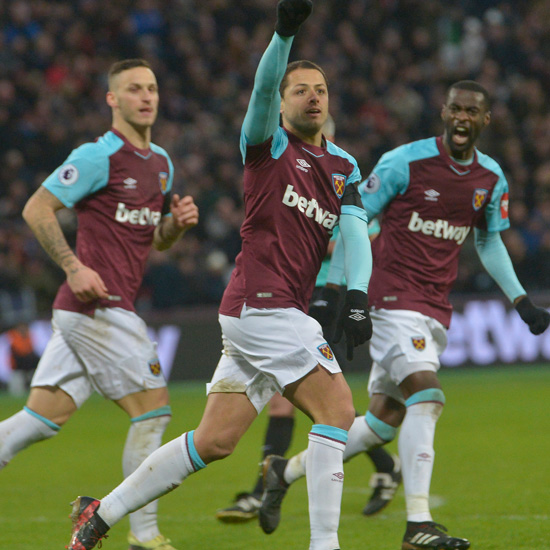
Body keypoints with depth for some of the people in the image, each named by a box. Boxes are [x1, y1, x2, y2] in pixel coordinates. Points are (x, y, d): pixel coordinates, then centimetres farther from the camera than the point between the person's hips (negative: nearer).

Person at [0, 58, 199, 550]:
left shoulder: (161, 163, 17)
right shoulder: (99, 156, -10)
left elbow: (156, 240, 26)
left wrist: (178, 222, 4)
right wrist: (74, 267, -19)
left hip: (81, 311, 9)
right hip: (97, 305, -9)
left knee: (44, 417, 5)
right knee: (153, 409, -6)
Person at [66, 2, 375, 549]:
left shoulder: (343, 168, 18)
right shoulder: (269, 144, 0)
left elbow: (355, 232, 5)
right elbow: (263, 88, -20)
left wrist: (356, 294, -13)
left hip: (281, 312, 7)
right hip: (262, 303, -7)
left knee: (213, 441, 8)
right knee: (336, 407, -14)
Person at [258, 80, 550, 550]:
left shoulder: (492, 179, 6)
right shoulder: (405, 162, -10)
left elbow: (490, 242, 21)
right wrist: (335, 287, -7)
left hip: (436, 308, 6)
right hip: (393, 297, -6)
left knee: (385, 419, 8)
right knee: (426, 394, -23)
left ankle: (288, 471, 27)